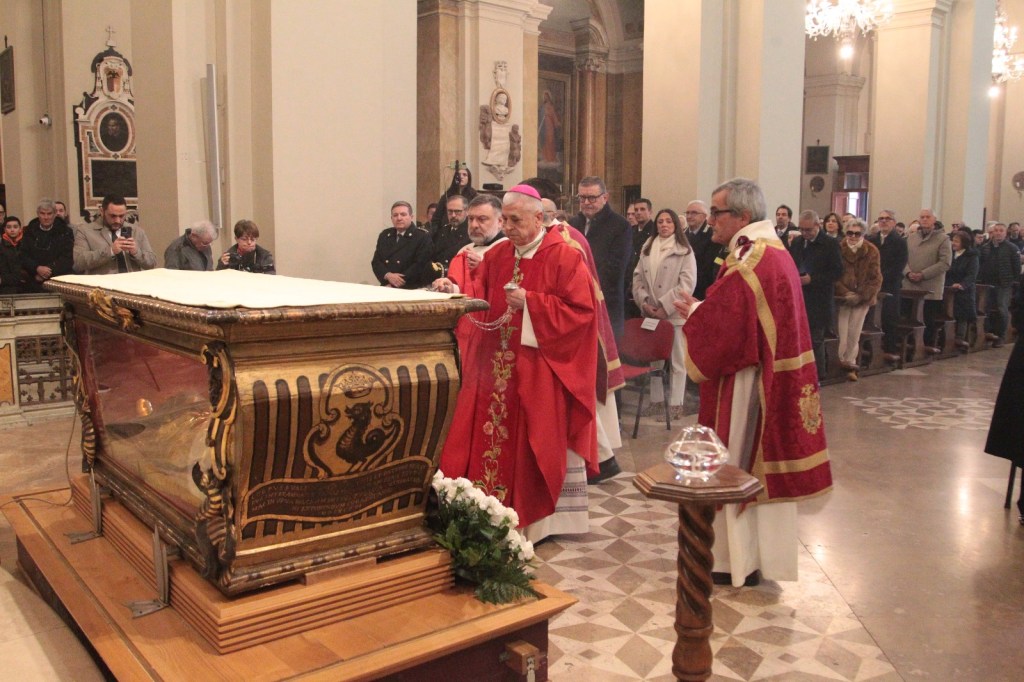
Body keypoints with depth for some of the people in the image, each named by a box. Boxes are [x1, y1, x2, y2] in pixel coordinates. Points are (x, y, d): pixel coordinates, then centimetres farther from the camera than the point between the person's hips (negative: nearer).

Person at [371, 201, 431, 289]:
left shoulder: (423, 236, -1)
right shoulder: (384, 235, 15)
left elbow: (420, 266, -10)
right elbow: (376, 262, 11)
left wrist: (393, 285, -14)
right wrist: (388, 275, -12)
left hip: (412, 289, -3)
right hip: (386, 288, 4)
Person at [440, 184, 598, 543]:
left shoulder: (565, 257, -8)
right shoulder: (497, 255, 10)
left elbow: (581, 311, -13)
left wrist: (530, 302, -19)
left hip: (539, 370, -5)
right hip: (496, 367, 6)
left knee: (538, 442, 4)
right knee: (489, 436, 7)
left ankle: (537, 515, 18)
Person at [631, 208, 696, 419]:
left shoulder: (684, 250, -2)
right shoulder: (647, 249, 11)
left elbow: (687, 283, -10)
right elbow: (638, 278, 9)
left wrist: (665, 306, -15)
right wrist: (644, 302, -7)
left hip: (674, 313, -4)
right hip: (650, 313, 4)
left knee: (678, 360, 2)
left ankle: (676, 403, 10)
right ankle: (656, 400, 20)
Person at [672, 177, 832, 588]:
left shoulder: (746, 265, -22)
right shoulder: (776, 254, 10)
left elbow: (724, 331, -25)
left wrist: (692, 314, -7)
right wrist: (701, 309, 7)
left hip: (745, 382, -10)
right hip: (774, 378, 10)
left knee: (736, 468, 3)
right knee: (762, 466, 18)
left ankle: (738, 561, 16)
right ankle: (763, 554, 31)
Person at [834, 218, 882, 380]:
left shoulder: (871, 251, -1)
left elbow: (876, 279, -1)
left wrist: (861, 295, -13)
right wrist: (845, 293, -16)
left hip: (863, 299, 1)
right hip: (842, 298, -1)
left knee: (855, 334, 4)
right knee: (842, 333, -6)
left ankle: (849, 364, 14)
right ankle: (842, 363, 7)